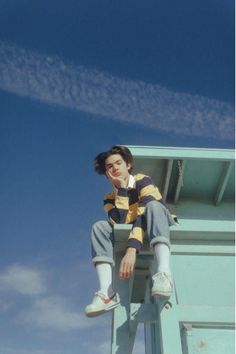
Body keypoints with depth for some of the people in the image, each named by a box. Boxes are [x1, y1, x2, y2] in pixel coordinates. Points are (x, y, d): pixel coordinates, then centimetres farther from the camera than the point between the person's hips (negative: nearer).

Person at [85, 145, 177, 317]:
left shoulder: (143, 180, -11)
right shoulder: (110, 198, 2)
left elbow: (144, 215, -28)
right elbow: (119, 223, -18)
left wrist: (131, 250, -42)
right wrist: (121, 188, -18)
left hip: (168, 231, -3)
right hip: (135, 237, 4)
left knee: (152, 205, -33)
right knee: (100, 226, -17)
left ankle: (164, 273, -52)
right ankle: (107, 292, -35)